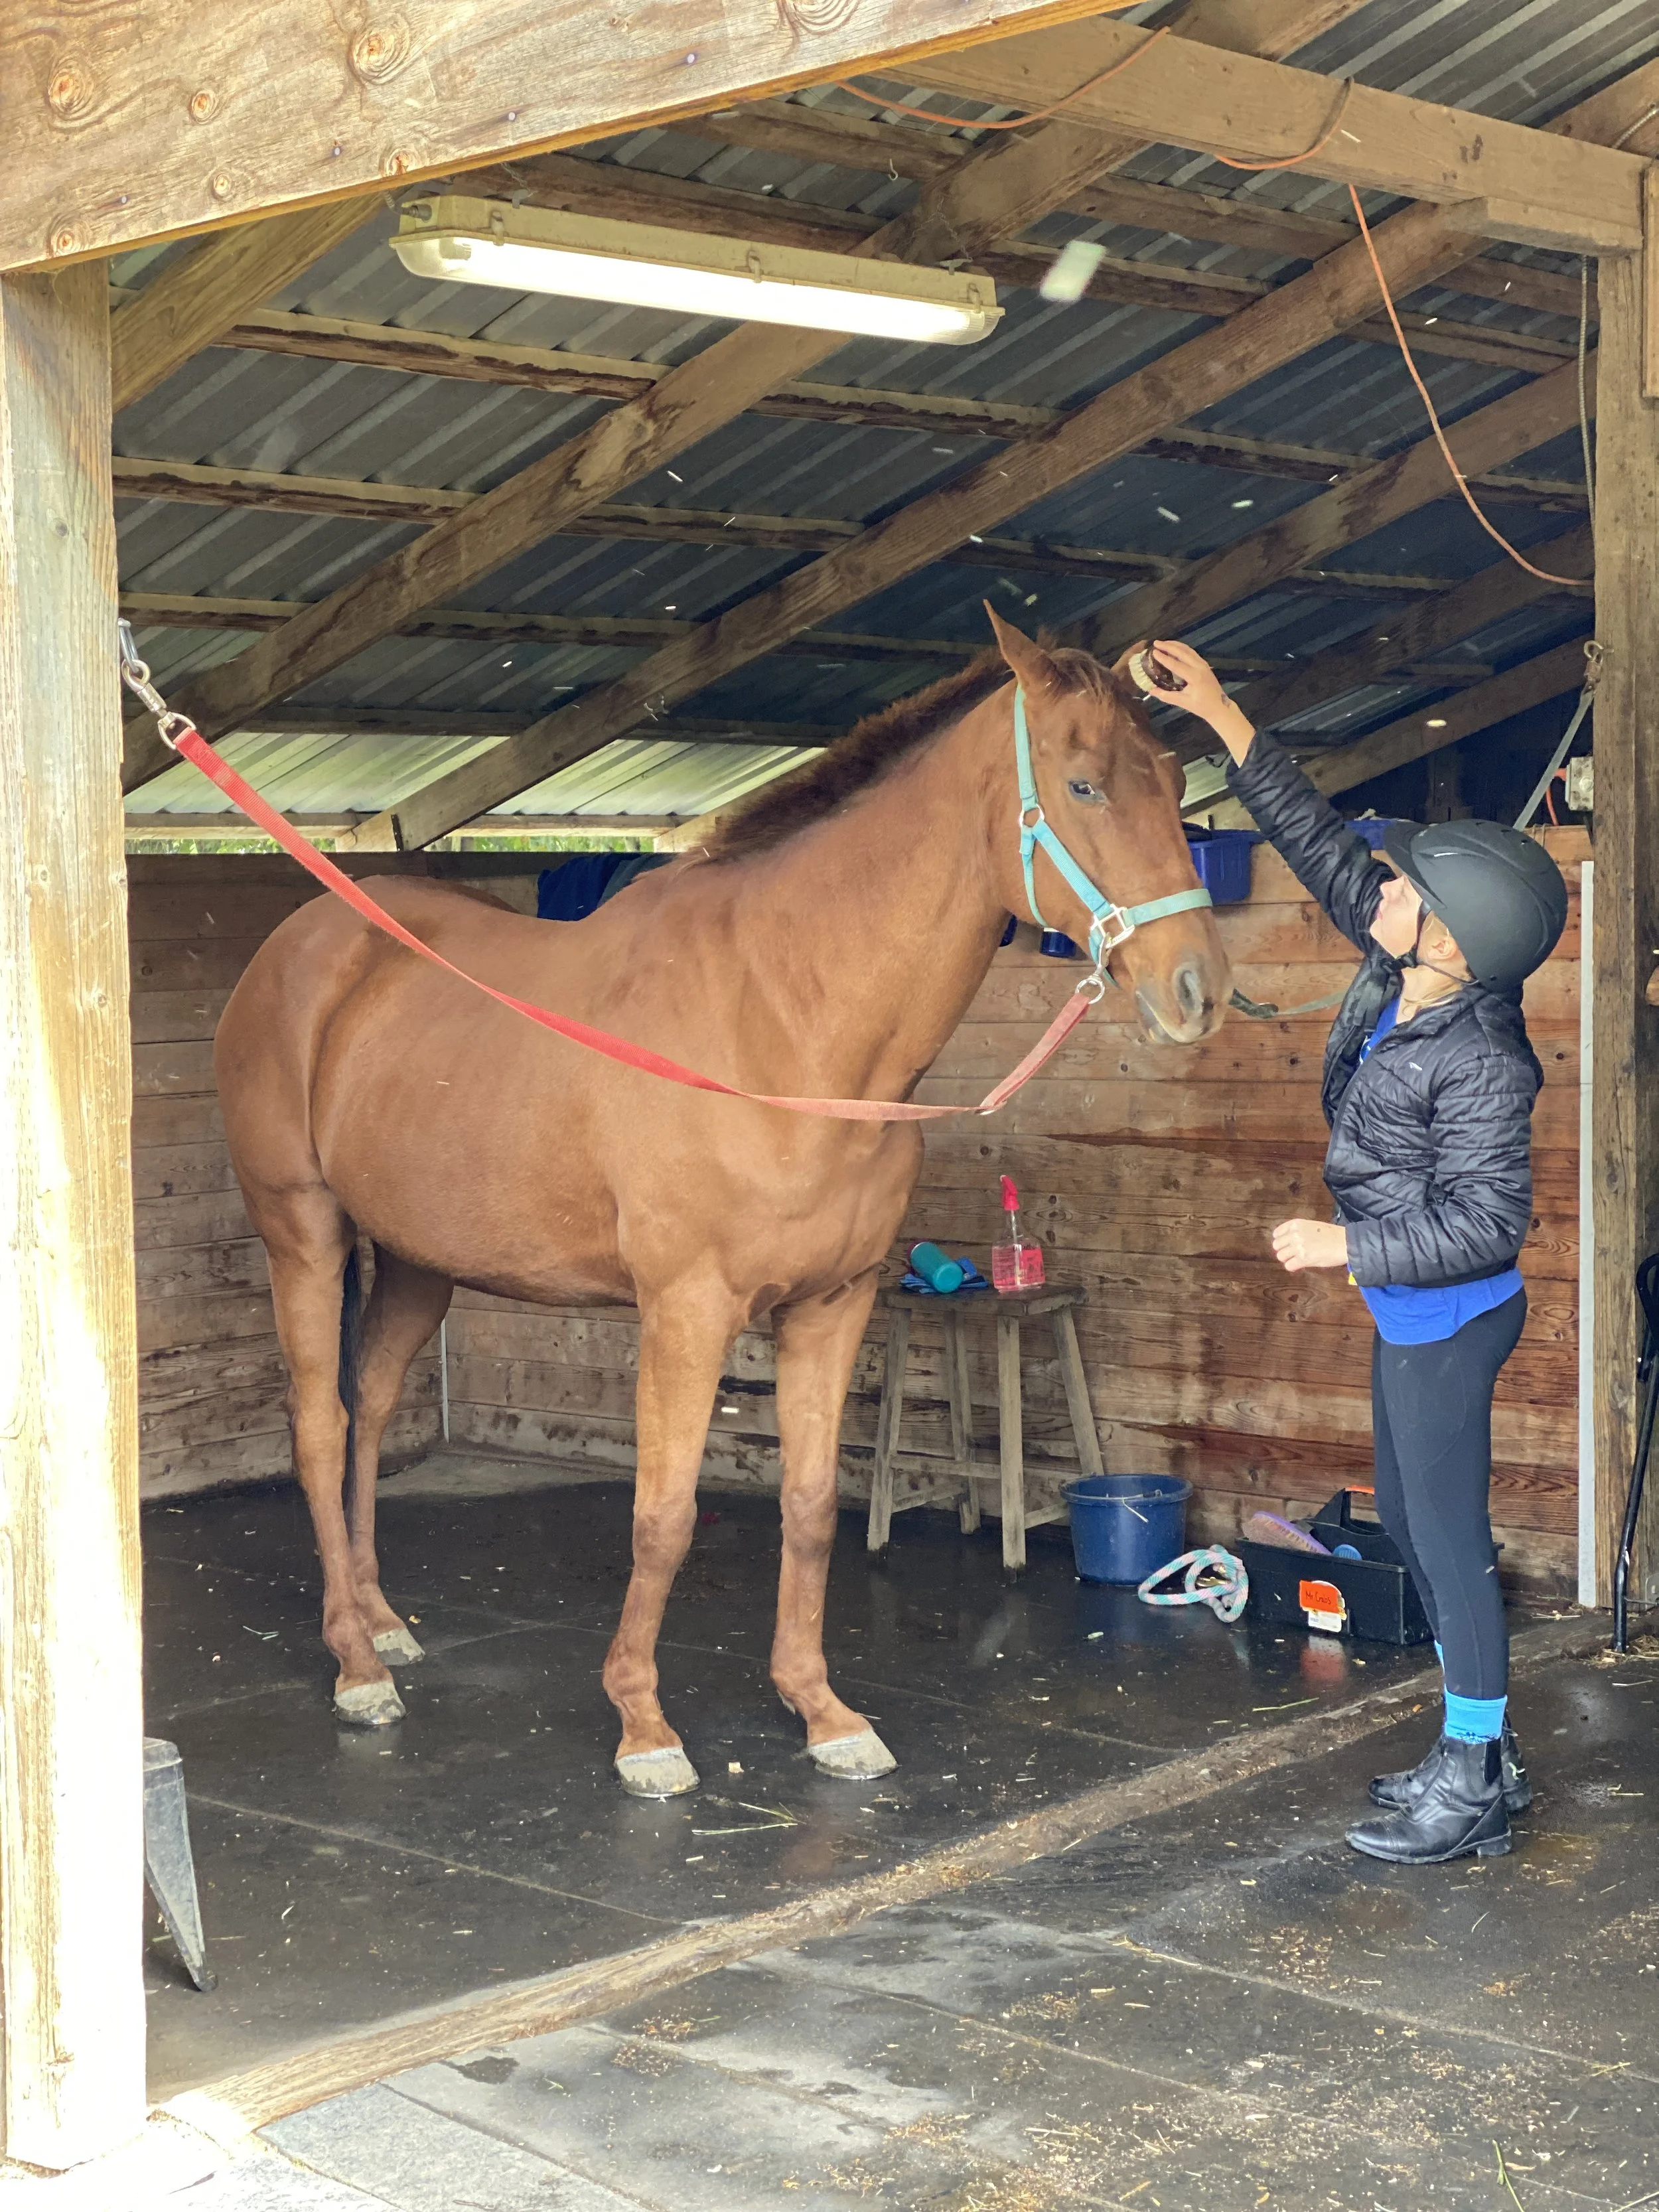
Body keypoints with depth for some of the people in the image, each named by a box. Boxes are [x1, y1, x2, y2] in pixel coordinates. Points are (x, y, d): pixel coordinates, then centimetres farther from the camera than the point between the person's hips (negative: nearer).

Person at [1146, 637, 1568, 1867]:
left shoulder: (1480, 1063, -26)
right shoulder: (1404, 976, -3)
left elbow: (1488, 1223, -25)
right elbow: (1321, 842, 4)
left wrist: (1345, 1246, -20)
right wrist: (1223, 718, 0)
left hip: (1450, 1319, -10)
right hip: (1410, 1312, 10)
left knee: (1449, 1540, -1)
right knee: (1410, 1522, 18)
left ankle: (1474, 1795, 11)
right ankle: (1479, 1750, 30)